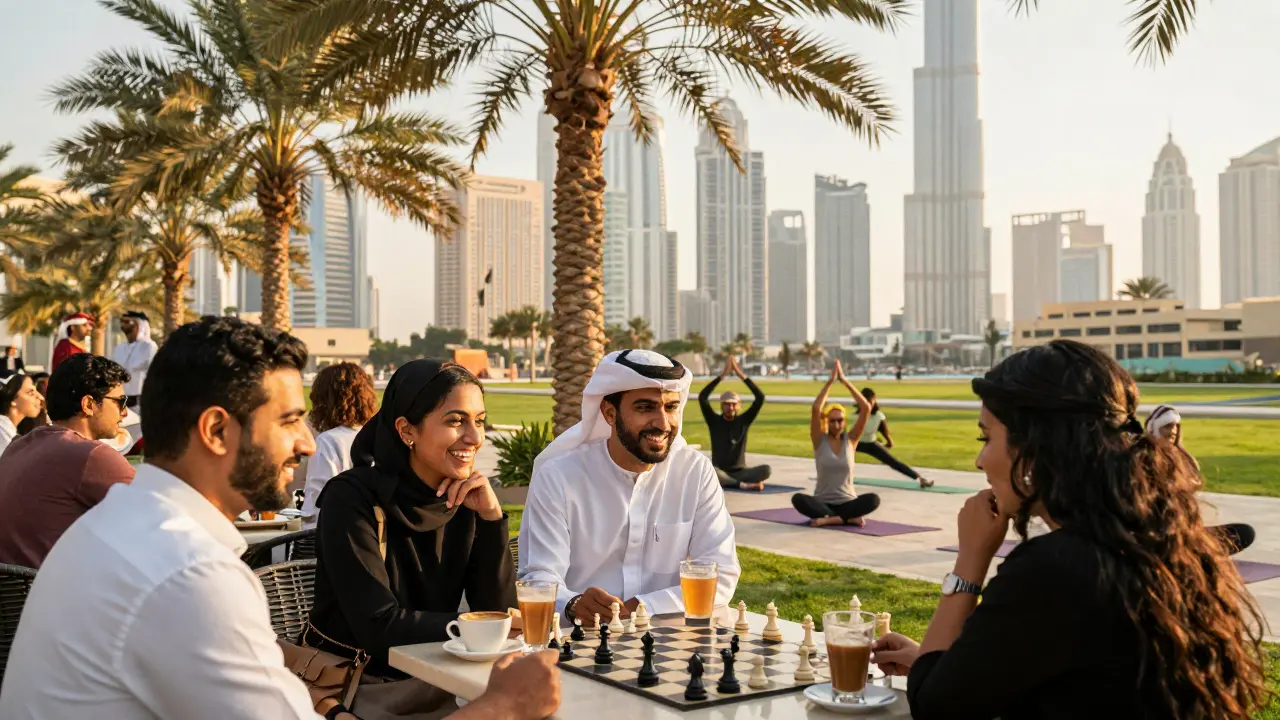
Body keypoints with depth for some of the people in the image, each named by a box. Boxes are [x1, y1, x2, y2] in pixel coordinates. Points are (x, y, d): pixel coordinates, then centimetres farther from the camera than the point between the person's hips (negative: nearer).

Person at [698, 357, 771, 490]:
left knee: (765, 470, -28)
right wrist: (723, 375, -15)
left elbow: (760, 398, -6)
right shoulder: (714, 421, 2)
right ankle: (741, 484, -31)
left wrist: (741, 374, -12)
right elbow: (702, 397, -13)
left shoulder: (743, 421, 4)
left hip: (740, 472, 1)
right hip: (720, 473, -1)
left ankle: (727, 482, -22)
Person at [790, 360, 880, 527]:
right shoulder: (819, 440, -1)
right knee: (798, 499, -34)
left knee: (873, 500, -31)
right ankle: (849, 518, -31)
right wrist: (830, 381, -15)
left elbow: (866, 408, -9)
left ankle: (828, 519, -29)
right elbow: (815, 409, -18)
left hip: (847, 502, 1)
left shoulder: (850, 439, 2)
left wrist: (845, 380, -11)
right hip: (823, 502, -1)